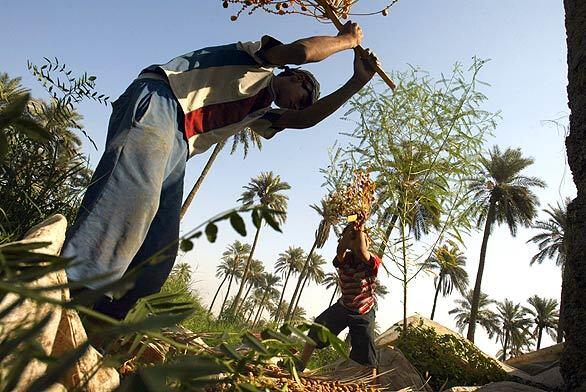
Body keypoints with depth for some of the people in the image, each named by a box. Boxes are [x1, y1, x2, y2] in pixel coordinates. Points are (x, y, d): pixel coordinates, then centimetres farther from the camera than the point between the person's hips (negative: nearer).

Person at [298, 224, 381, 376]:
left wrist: (360, 229, -34)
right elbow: (340, 249, -37)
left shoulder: (373, 261, -20)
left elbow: (361, 251, -43)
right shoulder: (344, 259, -12)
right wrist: (351, 228, -39)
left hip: (364, 312, -2)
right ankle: (300, 366, -4)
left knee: (367, 353, -3)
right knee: (317, 328, -13)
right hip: (343, 306, 3)